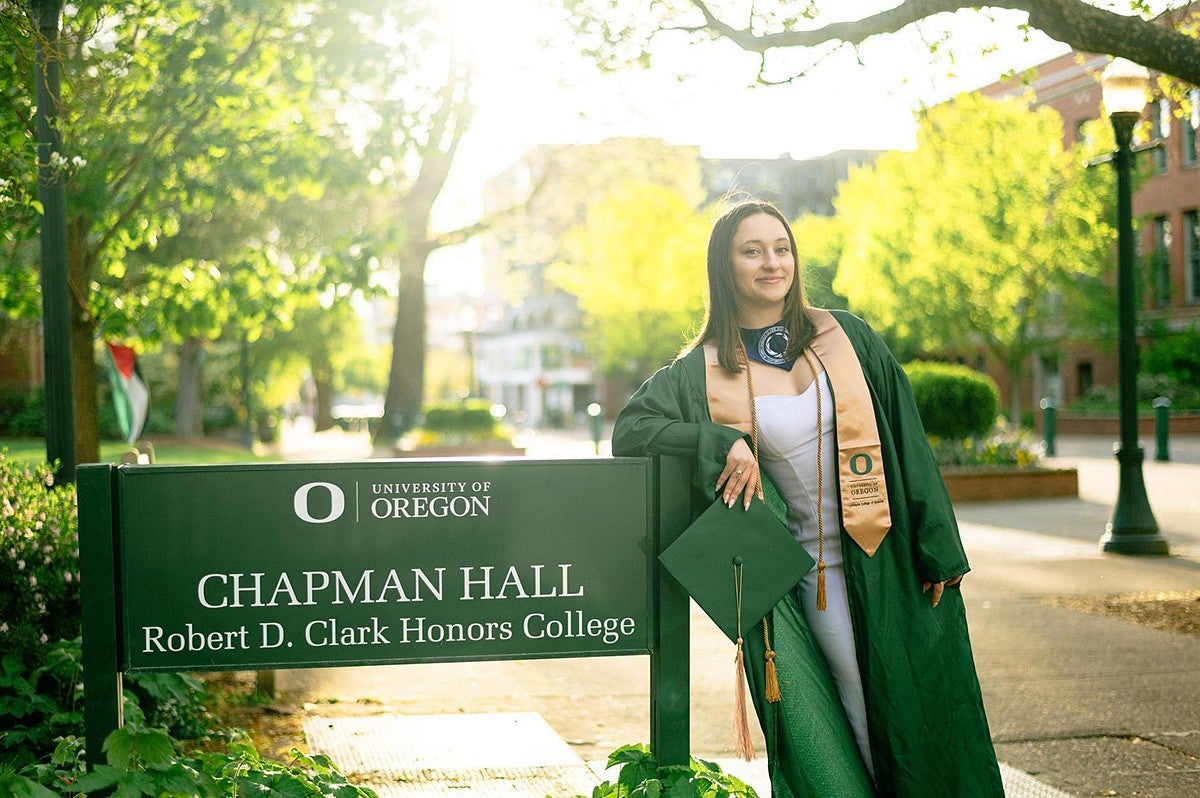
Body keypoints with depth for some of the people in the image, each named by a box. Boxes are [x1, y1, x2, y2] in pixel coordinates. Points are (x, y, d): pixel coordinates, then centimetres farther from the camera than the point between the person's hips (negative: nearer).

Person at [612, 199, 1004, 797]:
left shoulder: (846, 337, 3)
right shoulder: (705, 371, 1)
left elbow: (907, 441, 2)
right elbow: (629, 431, -6)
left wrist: (939, 547, -2)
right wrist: (720, 444, -20)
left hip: (889, 560, 1)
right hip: (814, 574, -1)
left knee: (919, 713, 3)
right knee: (859, 719, 0)